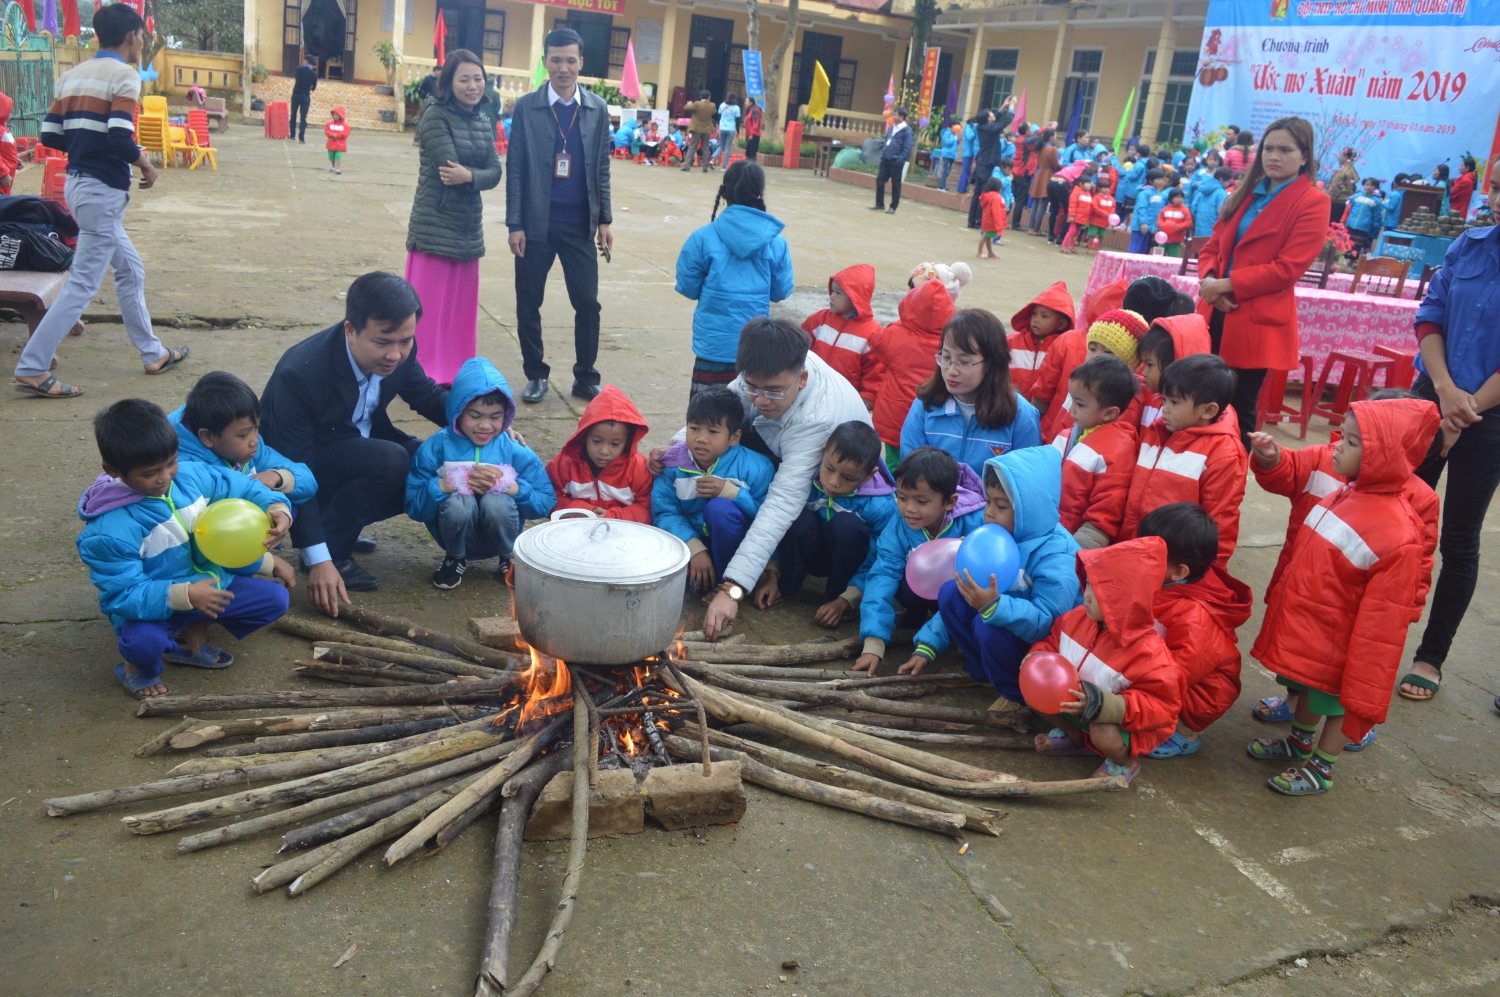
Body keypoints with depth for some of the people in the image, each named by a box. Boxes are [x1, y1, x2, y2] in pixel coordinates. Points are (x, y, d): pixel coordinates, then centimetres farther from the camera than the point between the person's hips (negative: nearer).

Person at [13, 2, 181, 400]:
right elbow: (120, 139, -23)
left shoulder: (71, 76, 11)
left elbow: (50, 136, 8)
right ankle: (32, 369, -5)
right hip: (103, 190, -9)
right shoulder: (124, 75, -12)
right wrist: (146, 164, -5)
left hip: (77, 183, 9)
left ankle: (152, 353, 28)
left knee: (130, 270, 19)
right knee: (83, 283, -5)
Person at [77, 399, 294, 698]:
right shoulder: (109, 530, -27)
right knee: (144, 641, -38)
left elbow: (245, 488, 3)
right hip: (149, 605, -6)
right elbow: (123, 594, -27)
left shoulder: (192, 475, -12)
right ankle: (138, 668, 5)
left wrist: (276, 507, -18)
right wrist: (185, 595, -40)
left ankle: (192, 635, 14)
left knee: (275, 598, -7)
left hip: (206, 584, 6)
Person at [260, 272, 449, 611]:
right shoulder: (301, 373, -33)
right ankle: (333, 548, -11)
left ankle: (338, 522, 7)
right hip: (302, 462, -7)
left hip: (360, 447, 7)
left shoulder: (398, 351, -17)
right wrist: (319, 560, -34)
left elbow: (428, 396, 3)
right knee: (390, 461, -31)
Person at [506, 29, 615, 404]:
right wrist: (514, 224, -6)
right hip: (536, 223, -1)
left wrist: (605, 219, 4)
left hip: (580, 224, 1)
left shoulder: (598, 109, 3)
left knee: (587, 303, 3)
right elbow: (515, 169, -2)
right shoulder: (526, 107, -2)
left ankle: (585, 377, 17)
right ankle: (536, 375, 21)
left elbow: (602, 168, 8)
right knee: (529, 304, 6)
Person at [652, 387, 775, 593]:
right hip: (691, 539, 2)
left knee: (719, 507, -33)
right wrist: (695, 549, -29)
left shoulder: (755, 466, -16)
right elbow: (665, 512, -15)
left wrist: (731, 493, -31)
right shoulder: (673, 462, -10)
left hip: (733, 547, -2)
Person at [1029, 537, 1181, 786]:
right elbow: (1052, 641, 8)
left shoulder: (1148, 651, -31)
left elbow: (1161, 707, -28)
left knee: (1104, 734, -36)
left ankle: (1125, 761, 4)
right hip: (1073, 705, 6)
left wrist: (1101, 705, -39)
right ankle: (1076, 736, 15)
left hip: (1119, 722, -6)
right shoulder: (1078, 618, -12)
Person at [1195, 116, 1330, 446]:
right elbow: (1213, 246, 14)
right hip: (1215, 314, 6)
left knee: (1239, 412, 1)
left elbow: (1287, 268, -13)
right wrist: (1208, 280, -7)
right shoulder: (1246, 193, 16)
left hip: (1257, 322, -6)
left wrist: (1227, 284, -17)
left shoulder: (1313, 202, -5)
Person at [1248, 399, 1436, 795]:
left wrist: (1364, 679, -18)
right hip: (1304, 624, 7)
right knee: (1306, 688, 27)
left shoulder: (1399, 535, -27)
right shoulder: (1345, 496, -3)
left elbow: (1384, 618, -22)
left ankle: (1321, 768, 35)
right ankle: (1299, 743, 50)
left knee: (1335, 701, 15)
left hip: (1336, 641, -7)